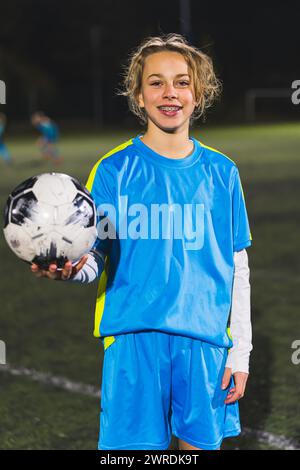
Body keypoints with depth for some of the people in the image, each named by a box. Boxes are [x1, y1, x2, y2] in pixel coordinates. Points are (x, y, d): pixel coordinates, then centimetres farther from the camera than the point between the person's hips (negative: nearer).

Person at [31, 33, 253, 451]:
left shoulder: (221, 172, 8)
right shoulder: (114, 169, 2)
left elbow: (238, 269, 10)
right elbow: (94, 256, 0)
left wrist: (240, 352, 6)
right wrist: (72, 270, -24)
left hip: (205, 339, 2)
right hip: (134, 337, -2)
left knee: (202, 445, 6)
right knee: (136, 445, -4)